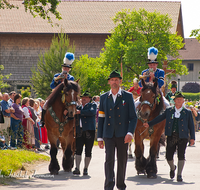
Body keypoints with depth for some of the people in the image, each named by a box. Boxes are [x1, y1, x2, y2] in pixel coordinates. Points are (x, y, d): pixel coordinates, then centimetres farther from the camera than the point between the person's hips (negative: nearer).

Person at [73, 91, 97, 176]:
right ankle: (77, 168, -13)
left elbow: (92, 112, -14)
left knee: (88, 151, 1)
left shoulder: (93, 105, 7)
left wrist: (80, 112, -14)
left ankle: (85, 169, 9)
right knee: (78, 150, -9)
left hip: (89, 131, -3)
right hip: (79, 132, 3)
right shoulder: (79, 107, 22)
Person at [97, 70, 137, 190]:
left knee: (122, 161, 7)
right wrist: (100, 137, 7)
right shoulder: (104, 97, 11)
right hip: (109, 135, 1)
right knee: (109, 159, -13)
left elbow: (133, 117, 2)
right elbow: (101, 118, 12)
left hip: (122, 135, 0)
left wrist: (130, 133, -12)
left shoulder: (128, 96, 5)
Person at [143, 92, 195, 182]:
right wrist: (149, 124, 14)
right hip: (171, 136, 2)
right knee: (169, 156, 3)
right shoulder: (169, 110, 9)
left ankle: (179, 175, 1)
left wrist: (192, 138, 1)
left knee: (181, 156, -8)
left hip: (182, 137, -2)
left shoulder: (187, 112, 5)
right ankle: (172, 168, 34)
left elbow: (191, 126, 7)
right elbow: (159, 118, 17)